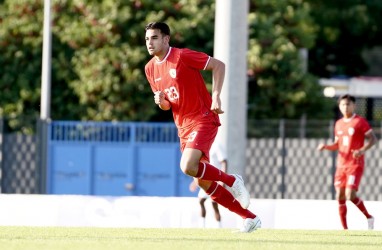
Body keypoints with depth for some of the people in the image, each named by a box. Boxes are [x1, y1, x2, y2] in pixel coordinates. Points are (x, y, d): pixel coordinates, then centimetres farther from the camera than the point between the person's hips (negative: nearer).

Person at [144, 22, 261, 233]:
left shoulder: (182, 56, -13)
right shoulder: (150, 68, 8)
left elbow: (218, 65, -9)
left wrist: (215, 95, -18)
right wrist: (161, 102, -7)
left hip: (203, 119, -8)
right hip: (183, 126, 8)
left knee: (188, 166, -28)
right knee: (203, 182, 5)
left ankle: (232, 181, -2)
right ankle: (250, 218, 15)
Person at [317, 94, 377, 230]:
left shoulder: (360, 121, -5)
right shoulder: (338, 124, 13)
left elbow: (373, 139, -8)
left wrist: (362, 150, -24)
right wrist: (326, 146, 1)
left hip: (355, 164, -6)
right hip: (341, 164, 6)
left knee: (350, 195, -18)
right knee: (340, 196, 1)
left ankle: (369, 217, 2)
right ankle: (345, 229, 8)